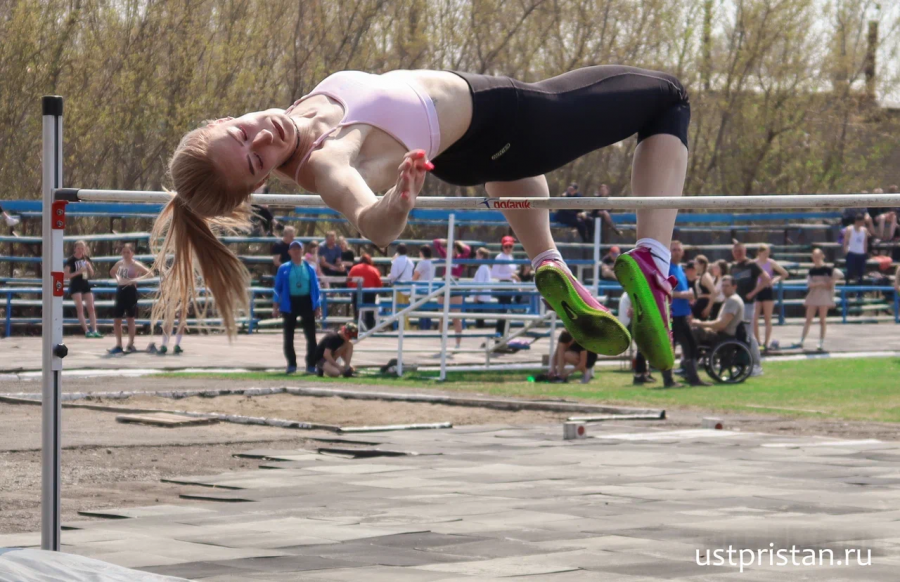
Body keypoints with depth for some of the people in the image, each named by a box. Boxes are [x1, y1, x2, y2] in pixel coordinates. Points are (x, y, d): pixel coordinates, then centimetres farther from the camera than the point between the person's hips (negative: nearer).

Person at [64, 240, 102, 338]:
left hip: (85, 284, 6)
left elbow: (91, 274, 14)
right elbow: (65, 275, -12)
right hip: (75, 286, -6)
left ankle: (94, 330, -2)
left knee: (91, 308, -1)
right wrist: (78, 272, -20)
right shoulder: (71, 260, -7)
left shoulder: (86, 259, 8)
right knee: (80, 308, -8)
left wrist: (89, 266, -6)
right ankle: (86, 331, -11)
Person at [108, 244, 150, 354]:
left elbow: (148, 273, -19)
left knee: (130, 319, 1)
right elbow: (112, 272, 28)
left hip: (130, 291, -6)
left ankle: (131, 345, 7)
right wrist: (117, 278, 8)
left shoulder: (135, 265, -9)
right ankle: (118, 345, 13)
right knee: (116, 319, 6)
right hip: (120, 291, 6)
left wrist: (135, 279, -24)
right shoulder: (119, 263, 9)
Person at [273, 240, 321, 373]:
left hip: (306, 302, 0)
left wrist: (316, 306, 3)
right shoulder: (284, 269, 2)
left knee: (311, 335, -2)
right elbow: (278, 287, 3)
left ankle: (311, 365, 4)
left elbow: (315, 287, 7)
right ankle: (291, 364, 15)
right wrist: (275, 306, -4)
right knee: (288, 336, 4)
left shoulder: (309, 268, 5)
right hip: (290, 303, 0)